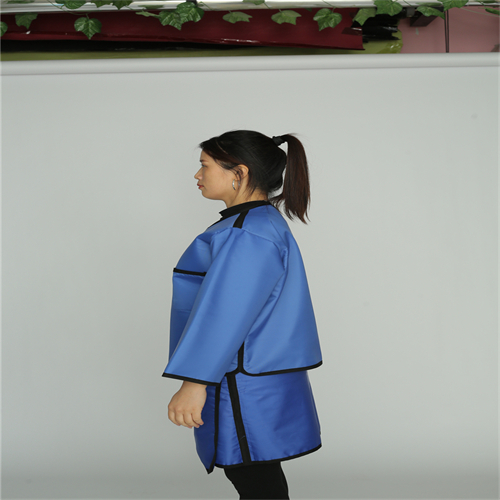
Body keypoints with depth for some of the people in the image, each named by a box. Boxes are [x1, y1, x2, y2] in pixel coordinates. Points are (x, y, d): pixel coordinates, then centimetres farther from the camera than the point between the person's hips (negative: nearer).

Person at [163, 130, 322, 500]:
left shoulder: (250, 235, -20)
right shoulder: (263, 222, 13)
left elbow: (226, 312, -26)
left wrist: (194, 382, -25)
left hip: (247, 387, -11)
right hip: (259, 380, 11)